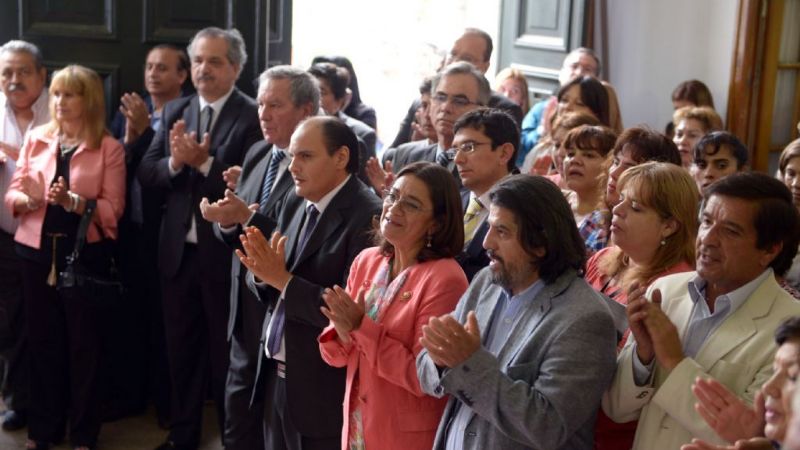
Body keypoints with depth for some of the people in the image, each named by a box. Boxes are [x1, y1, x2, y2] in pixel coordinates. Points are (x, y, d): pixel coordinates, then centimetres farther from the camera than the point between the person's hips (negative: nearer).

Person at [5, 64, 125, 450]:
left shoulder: (109, 148, -3)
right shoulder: (35, 139, 7)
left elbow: (112, 209, -7)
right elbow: (13, 194, 6)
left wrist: (72, 201, -21)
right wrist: (30, 199, -15)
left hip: (84, 253, -3)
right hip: (36, 251, 3)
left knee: (83, 341, 4)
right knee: (42, 339, 9)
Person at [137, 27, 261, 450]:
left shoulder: (252, 116, -12)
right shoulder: (175, 111, 7)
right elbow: (145, 172, 1)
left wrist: (204, 162, -25)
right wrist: (174, 162, -17)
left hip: (225, 253, -5)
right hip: (178, 250, 6)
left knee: (226, 352, 10)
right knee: (181, 348, 18)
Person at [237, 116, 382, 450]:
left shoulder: (368, 217, -19)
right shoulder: (295, 201, 6)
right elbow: (265, 287, 8)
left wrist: (283, 279, -23)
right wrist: (262, 271, -14)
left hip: (324, 387, -7)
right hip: (276, 374, 7)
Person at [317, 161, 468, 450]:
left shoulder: (445, 278, -18)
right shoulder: (366, 261, 0)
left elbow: (424, 377, -20)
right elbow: (337, 357, 4)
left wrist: (362, 328, -22)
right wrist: (344, 333, -17)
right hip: (357, 425, 6)